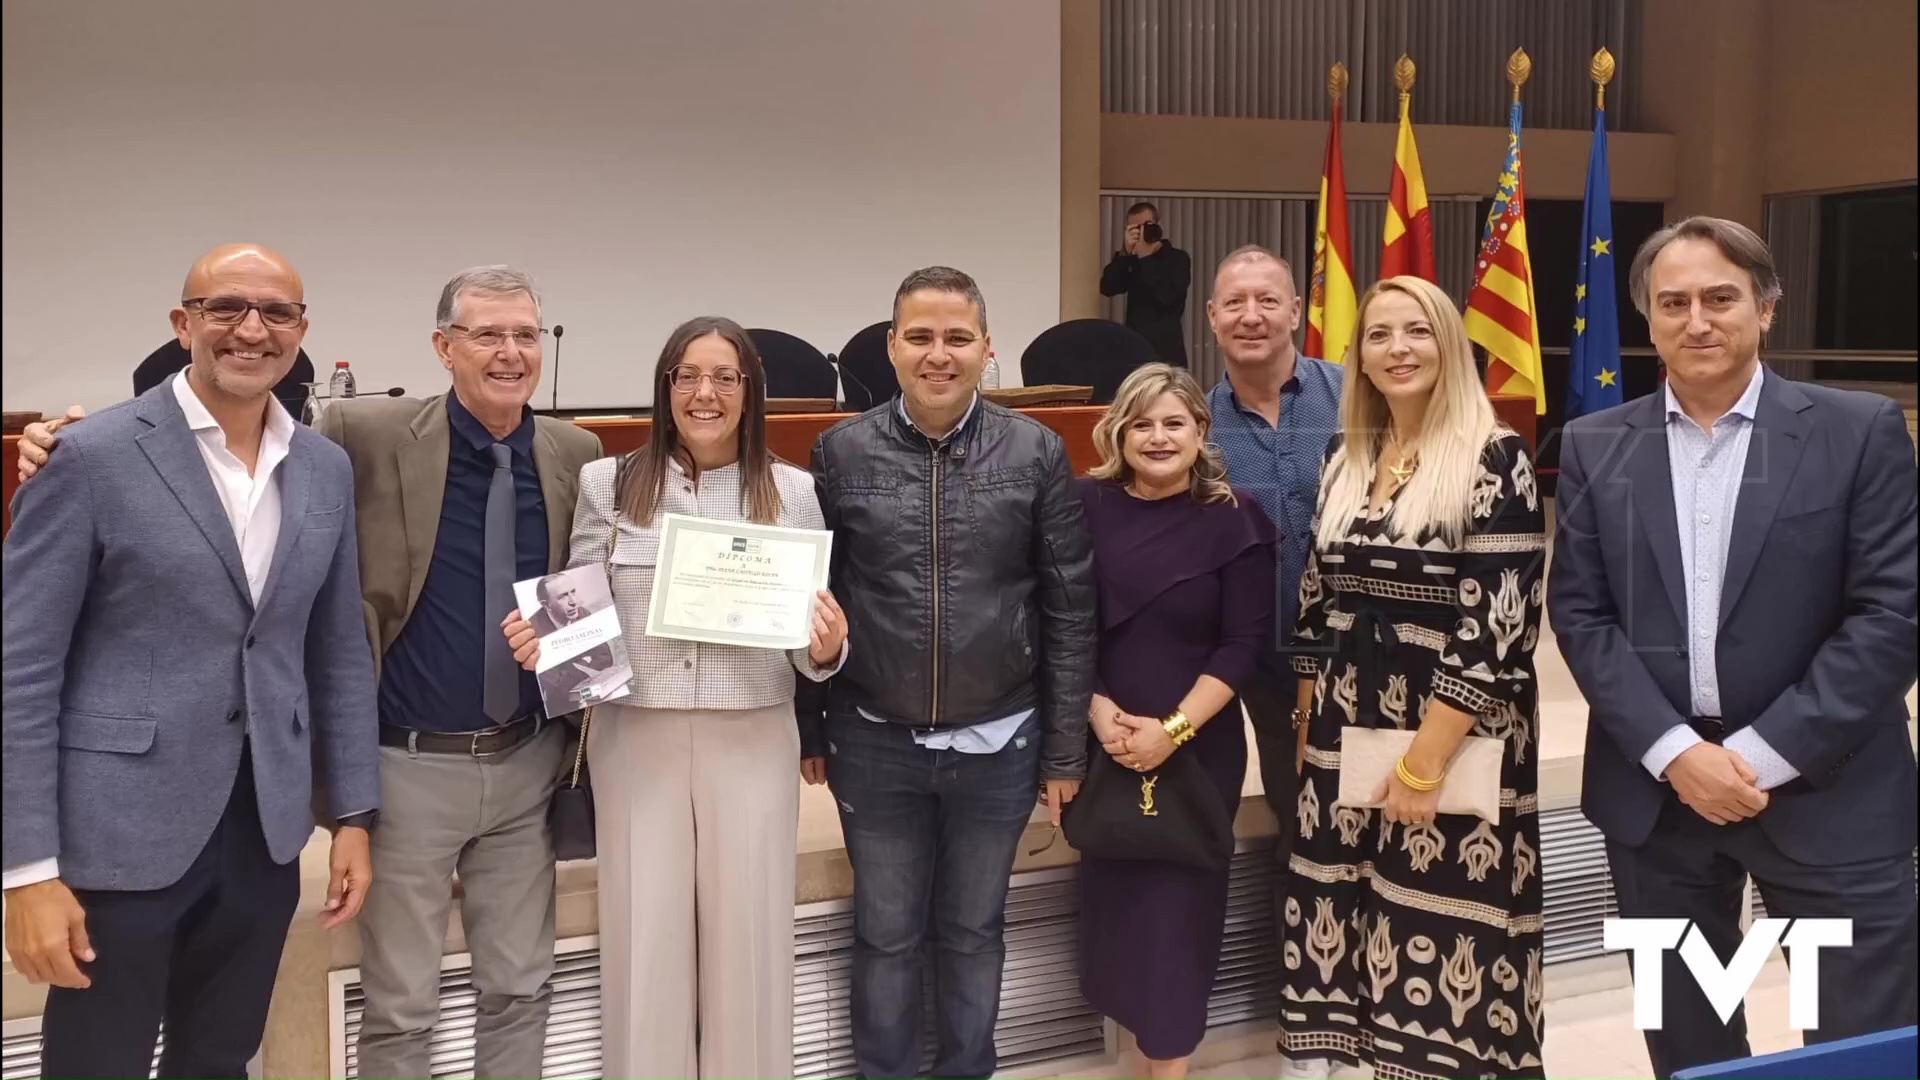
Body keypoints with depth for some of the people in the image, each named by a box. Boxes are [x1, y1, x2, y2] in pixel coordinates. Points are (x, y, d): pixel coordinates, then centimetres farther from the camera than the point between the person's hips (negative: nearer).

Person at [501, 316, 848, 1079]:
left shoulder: (794, 493, 2)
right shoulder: (609, 484, 1)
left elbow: (813, 645, 6)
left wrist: (826, 650, -16)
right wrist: (539, 640, -15)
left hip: (753, 742, 0)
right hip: (635, 739, 0)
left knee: (747, 939, 9)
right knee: (645, 942, 7)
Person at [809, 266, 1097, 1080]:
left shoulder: (1037, 453, -4)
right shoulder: (842, 452, -4)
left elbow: (1069, 609, -1)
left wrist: (1067, 748, -1)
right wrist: (806, 731, 4)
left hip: (999, 743, 0)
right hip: (874, 743, 0)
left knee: (973, 931, 16)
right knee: (887, 936, 14)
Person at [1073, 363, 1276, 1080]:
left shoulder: (1234, 521, -5)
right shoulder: (1085, 507, -1)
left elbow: (1245, 644, -7)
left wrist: (1173, 728, -15)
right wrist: (1101, 713, -10)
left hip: (1198, 746, -2)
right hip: (1104, 741, 2)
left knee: (1176, 899, 2)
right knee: (1114, 894, 6)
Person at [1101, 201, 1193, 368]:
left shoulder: (1177, 258, 2)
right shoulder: (1131, 260, 13)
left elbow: (1166, 297, -14)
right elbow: (1107, 288, -3)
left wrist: (1145, 258, -12)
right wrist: (1125, 253, -13)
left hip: (1166, 350, -3)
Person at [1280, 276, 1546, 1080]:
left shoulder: (1495, 462, -10)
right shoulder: (1343, 461, 9)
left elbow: (1497, 626, -15)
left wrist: (1422, 762, -17)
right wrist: (1307, 733, 11)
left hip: (1452, 742, -5)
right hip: (1345, 736, 6)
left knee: (1442, 935, 0)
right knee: (1339, 922, 9)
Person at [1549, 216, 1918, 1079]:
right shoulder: (1597, 447, 5)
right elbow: (1579, 613, 1)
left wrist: (1765, 753, -13)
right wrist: (1675, 751, -11)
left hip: (1825, 789, -2)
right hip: (1655, 789, 2)